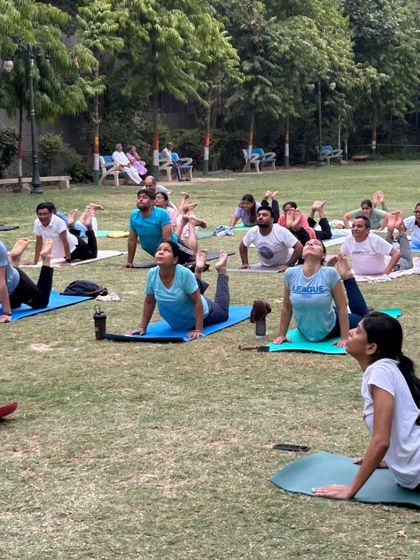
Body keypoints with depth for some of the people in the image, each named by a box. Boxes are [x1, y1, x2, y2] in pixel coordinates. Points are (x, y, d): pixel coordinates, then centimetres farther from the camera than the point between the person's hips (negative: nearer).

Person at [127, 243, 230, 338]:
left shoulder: (184, 273, -38)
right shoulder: (152, 274, -27)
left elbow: (197, 303, -32)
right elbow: (149, 302, -11)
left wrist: (198, 330, -34)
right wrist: (142, 327, -10)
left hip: (199, 314, -4)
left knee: (222, 312, 29)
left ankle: (221, 271, 38)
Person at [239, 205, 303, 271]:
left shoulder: (282, 231, -26)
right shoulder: (252, 232, -12)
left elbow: (299, 247, -27)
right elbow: (242, 245, 7)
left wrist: (288, 265, -28)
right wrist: (245, 263, -1)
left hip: (283, 266, -3)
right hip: (265, 267, 4)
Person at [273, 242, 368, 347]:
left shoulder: (330, 273, -26)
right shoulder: (290, 273, -18)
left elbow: (342, 307, -18)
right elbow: (286, 307, -5)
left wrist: (344, 338, -19)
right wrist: (281, 335, -2)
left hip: (329, 329, -2)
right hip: (306, 332, 2)